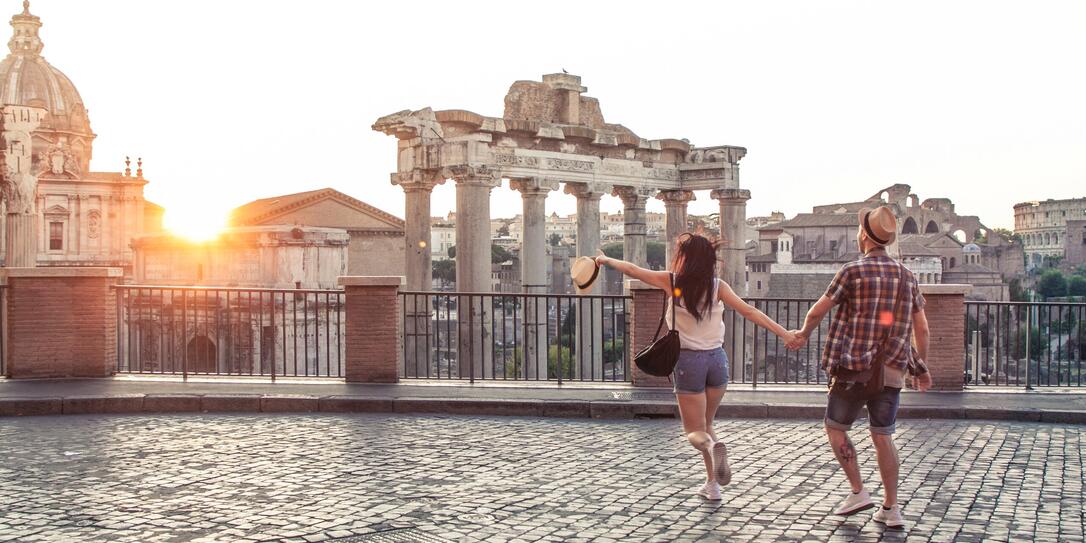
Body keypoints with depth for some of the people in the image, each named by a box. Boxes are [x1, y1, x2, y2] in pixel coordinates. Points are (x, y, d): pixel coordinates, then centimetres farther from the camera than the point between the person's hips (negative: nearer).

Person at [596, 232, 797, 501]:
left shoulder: (671, 282, -6)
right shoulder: (717, 287, -4)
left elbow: (632, 270, 5)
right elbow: (748, 311, -11)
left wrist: (607, 260, 22)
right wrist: (784, 333, -11)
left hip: (688, 360, -3)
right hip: (717, 358, 3)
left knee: (694, 431, 8)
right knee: (706, 424, 22)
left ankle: (713, 445, -28)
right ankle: (712, 485, 16)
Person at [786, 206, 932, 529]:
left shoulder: (854, 271, -9)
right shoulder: (907, 276, 7)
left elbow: (818, 311, -1)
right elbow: (922, 328, 10)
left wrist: (804, 334, 19)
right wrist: (922, 367, 22)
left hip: (855, 369, -5)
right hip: (892, 371, 5)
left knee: (835, 428, 11)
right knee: (883, 437, 11)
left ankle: (858, 492, 5)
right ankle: (890, 509, 10)